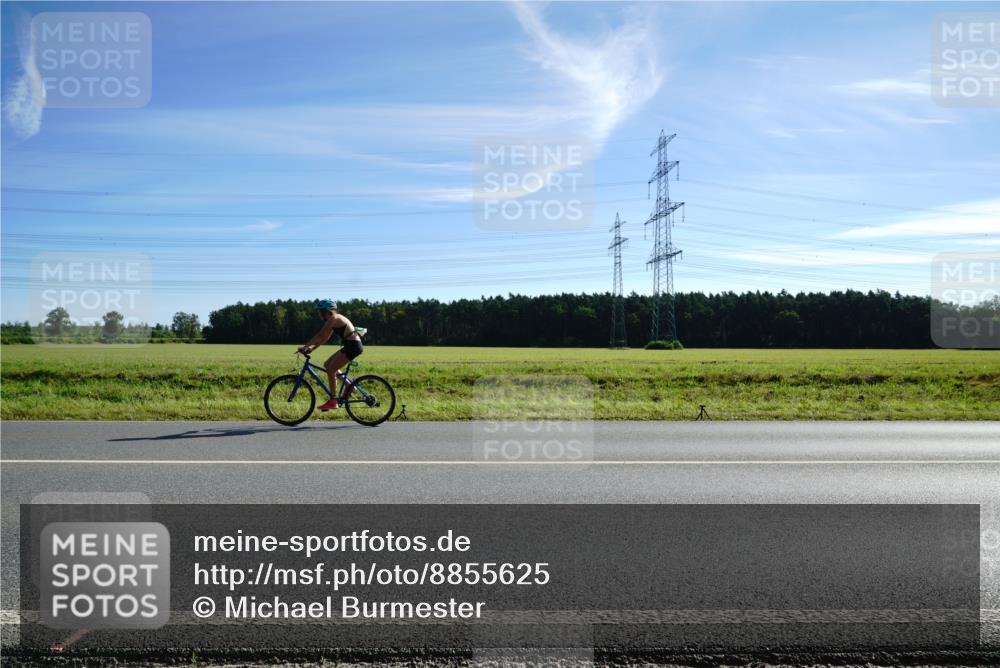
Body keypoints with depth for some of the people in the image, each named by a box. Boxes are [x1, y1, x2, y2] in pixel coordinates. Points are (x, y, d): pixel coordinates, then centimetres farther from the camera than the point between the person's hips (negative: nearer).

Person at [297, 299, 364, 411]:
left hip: (353, 346, -10)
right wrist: (312, 348, 13)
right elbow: (325, 338, 20)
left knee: (331, 369, -7)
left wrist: (305, 347, -10)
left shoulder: (333, 318, -11)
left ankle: (333, 401, -3)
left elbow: (320, 336, -15)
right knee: (328, 365, 14)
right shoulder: (335, 319, 18)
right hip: (352, 345, 10)